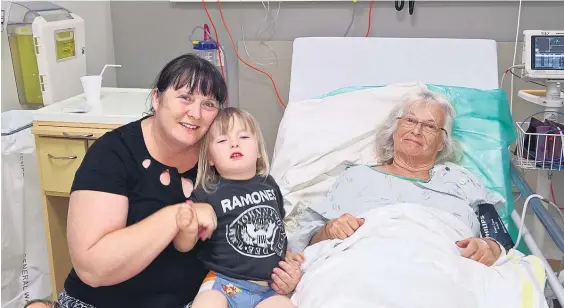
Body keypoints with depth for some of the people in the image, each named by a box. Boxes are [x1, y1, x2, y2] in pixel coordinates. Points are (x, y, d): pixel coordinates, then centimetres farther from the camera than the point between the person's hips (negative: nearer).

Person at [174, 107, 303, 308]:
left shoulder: (269, 184, 9)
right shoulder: (207, 194, -5)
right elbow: (183, 246, -3)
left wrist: (285, 254, 18)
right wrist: (188, 229, -24)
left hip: (268, 289, 4)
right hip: (221, 284, -3)